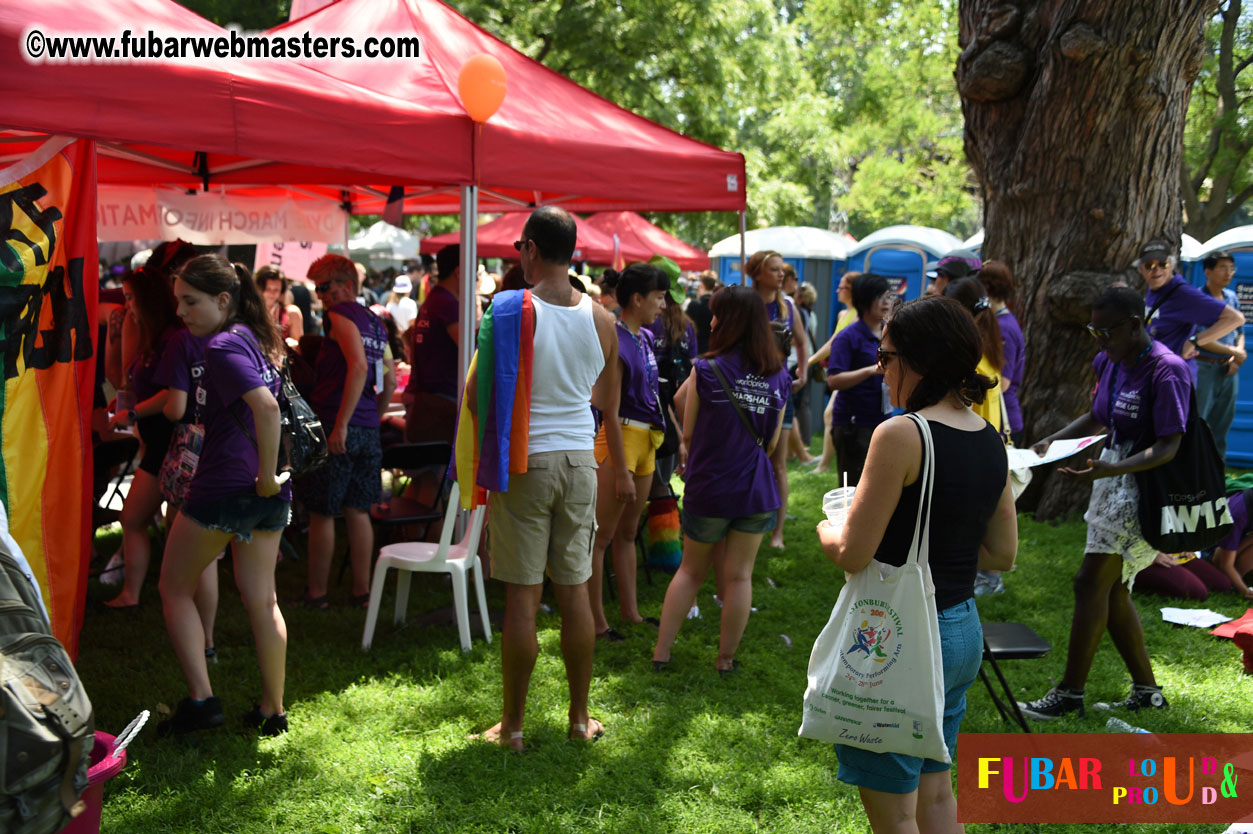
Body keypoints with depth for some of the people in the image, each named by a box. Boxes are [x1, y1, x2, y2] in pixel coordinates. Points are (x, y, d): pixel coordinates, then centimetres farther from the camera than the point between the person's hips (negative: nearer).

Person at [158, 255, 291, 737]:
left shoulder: (222, 346, -14)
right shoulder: (256, 339, 13)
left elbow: (266, 407, -29)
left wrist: (266, 474, -21)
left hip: (222, 487, -8)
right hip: (270, 495, 8)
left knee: (175, 589, 10)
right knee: (261, 599, 13)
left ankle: (200, 698, 2)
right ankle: (272, 710, 18)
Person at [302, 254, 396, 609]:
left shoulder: (341, 315, -8)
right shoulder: (375, 322, 16)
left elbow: (358, 366, -22)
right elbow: (390, 382, 20)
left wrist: (341, 424, -24)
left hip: (338, 427, -8)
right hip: (368, 431, 8)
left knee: (321, 513, 1)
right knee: (357, 511, 12)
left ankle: (316, 593, 8)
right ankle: (362, 590, 14)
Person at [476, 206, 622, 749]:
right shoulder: (601, 319, 3)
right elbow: (610, 407, 12)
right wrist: (622, 472, 23)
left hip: (523, 462, -4)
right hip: (580, 460, 4)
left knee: (522, 596, 2)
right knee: (575, 591, 11)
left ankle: (512, 725, 11)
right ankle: (580, 718, 20)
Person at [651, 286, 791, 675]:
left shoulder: (705, 370, -11)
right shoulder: (779, 377, -2)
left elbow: (688, 434, -2)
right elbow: (772, 442, 6)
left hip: (708, 487, -1)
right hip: (757, 491, 2)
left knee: (690, 570, 15)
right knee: (739, 576, 10)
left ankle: (661, 652, 17)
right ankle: (726, 658, 18)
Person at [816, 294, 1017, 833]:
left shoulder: (901, 435, -18)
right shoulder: (990, 440, 6)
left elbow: (853, 554, -19)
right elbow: (1002, 555, 12)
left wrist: (827, 529, 1)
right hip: (964, 628, 9)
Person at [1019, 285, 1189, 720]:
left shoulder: (1166, 370, -19)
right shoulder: (1108, 361, 6)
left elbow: (1168, 447, -22)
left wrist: (1109, 469, -35)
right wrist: (1053, 441, 5)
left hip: (1143, 486, -9)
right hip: (1113, 481, 9)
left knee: (1091, 584, -7)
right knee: (1112, 590, 12)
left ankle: (1069, 692, 2)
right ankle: (1147, 690, 24)